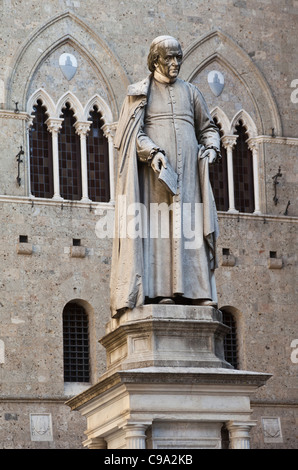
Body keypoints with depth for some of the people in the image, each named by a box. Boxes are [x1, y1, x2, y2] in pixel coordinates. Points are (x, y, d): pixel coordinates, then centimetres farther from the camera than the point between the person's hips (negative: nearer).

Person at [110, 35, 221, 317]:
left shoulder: (190, 92, 19)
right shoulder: (140, 93, 9)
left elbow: (207, 128, 22)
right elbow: (132, 131, -1)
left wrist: (211, 147, 0)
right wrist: (152, 152, -18)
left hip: (188, 169, 3)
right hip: (155, 169, -3)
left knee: (190, 225, -5)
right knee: (157, 224, -10)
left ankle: (197, 291, -9)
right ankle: (160, 290, -15)